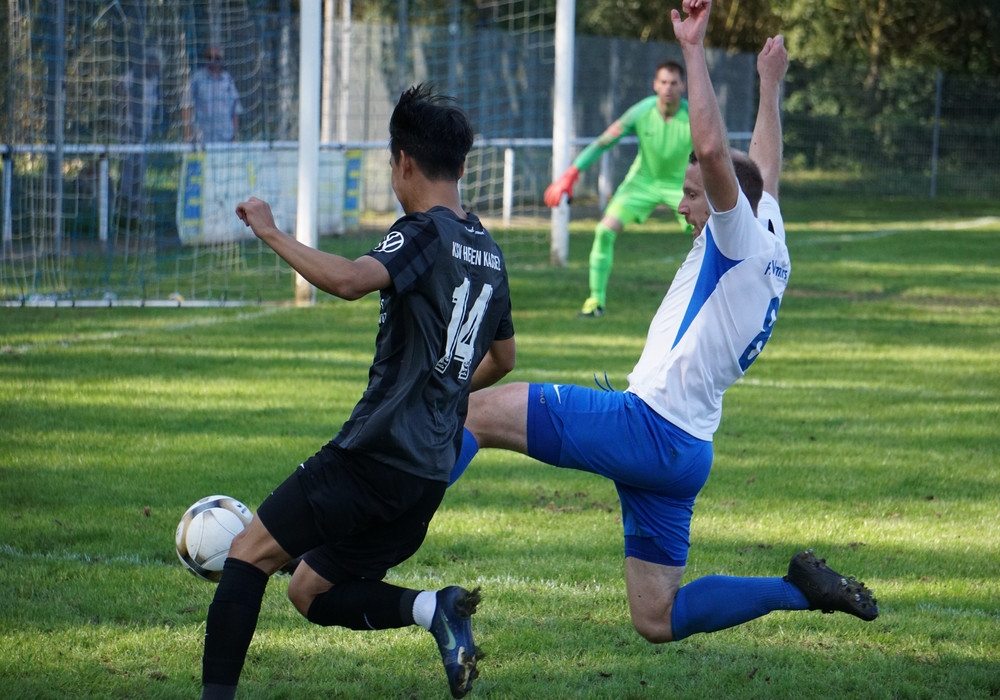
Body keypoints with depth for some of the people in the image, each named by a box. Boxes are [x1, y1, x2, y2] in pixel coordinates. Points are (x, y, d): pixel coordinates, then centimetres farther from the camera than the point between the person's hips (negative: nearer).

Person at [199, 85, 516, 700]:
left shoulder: (424, 233, -9)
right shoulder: (488, 251, 16)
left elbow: (349, 280, -29)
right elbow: (502, 358, 29)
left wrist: (271, 233, -19)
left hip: (377, 452, -8)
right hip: (430, 474, 8)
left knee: (249, 554, -1)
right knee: (311, 592, 16)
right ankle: (433, 609, -6)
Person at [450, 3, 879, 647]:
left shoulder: (739, 240, -8)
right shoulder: (771, 253, 17)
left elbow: (713, 150, -24)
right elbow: (766, 170, 37)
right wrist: (771, 86, 48)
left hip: (648, 426, -10)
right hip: (684, 453, 10)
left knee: (483, 409, -12)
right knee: (658, 623, 12)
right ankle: (800, 590, 8)